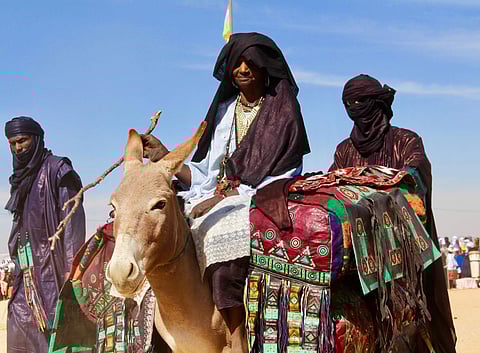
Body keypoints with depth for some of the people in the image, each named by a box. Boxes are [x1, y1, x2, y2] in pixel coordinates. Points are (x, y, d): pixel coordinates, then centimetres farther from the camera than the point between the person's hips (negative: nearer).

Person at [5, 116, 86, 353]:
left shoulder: (56, 170, -6)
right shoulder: (22, 178, 17)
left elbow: (73, 218, -13)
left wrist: (71, 265, -20)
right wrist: (17, 261, 16)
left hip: (51, 264, -8)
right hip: (26, 270, 8)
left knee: (53, 331, -8)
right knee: (20, 333, 7)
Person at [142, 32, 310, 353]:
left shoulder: (283, 112, 4)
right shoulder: (223, 111, 19)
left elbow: (281, 176, -7)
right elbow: (204, 176, 16)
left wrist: (224, 199, -14)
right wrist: (166, 158, 0)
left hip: (263, 203, -5)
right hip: (217, 200, 5)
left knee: (220, 231, -35)